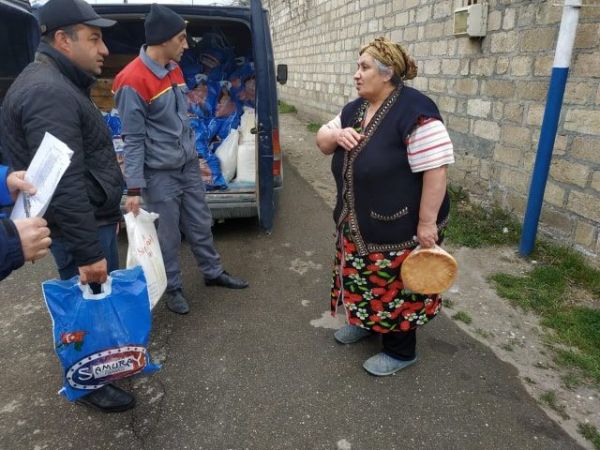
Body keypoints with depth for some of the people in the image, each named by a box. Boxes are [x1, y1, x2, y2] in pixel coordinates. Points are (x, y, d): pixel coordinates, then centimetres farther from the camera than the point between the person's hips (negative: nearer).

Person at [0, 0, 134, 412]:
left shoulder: (60, 84, 13)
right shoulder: (48, 92, -23)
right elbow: (64, 185, -28)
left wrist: (111, 212, 22)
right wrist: (88, 251, -25)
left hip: (94, 219, 10)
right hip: (78, 229, -10)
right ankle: (90, 382, 28)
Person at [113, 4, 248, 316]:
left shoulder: (174, 69, 7)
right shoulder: (133, 81, -18)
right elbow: (133, 139, -17)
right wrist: (134, 188, -16)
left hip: (189, 165, 7)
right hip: (160, 174, -7)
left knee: (200, 225, 17)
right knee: (168, 236, 7)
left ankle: (213, 273, 35)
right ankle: (173, 288, 25)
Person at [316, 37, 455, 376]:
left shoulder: (414, 111, -22)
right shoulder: (355, 109, 5)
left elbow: (435, 171, -24)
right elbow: (322, 141, 10)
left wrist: (427, 223, -23)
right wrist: (336, 135, -13)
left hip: (400, 227, -8)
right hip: (359, 224, 8)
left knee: (396, 286, 7)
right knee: (364, 276, 22)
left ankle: (401, 351, 28)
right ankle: (366, 322, 47)